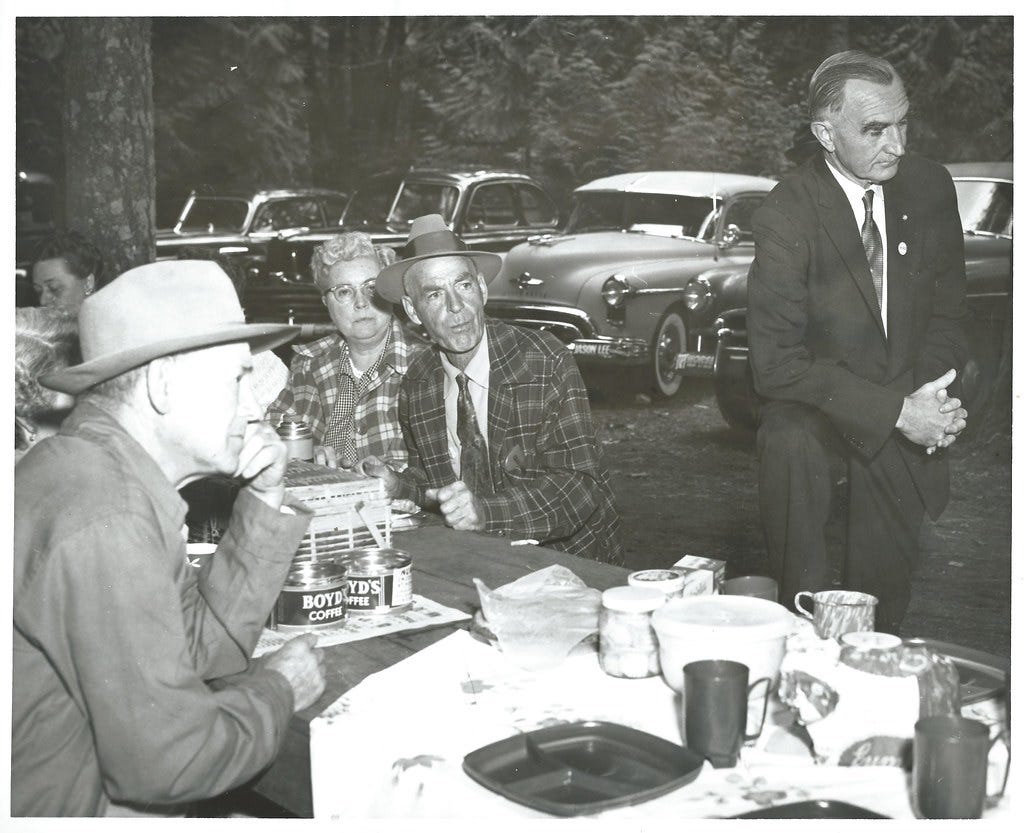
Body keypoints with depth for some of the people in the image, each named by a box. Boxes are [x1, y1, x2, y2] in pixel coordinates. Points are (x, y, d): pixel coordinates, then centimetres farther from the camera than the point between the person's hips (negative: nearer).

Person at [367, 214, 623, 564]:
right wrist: (398, 488, -8)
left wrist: (486, 511, -29)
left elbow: (581, 486, -17)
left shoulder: (546, 362, -13)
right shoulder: (416, 386, 2)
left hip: (570, 564, -3)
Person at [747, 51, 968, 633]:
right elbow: (776, 363, -21)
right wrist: (895, 411, -26)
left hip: (906, 404, 4)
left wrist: (930, 396, -12)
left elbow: (948, 309, 7)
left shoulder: (929, 186, -4)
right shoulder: (785, 216, -19)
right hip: (818, 409, -4)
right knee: (791, 445, -36)